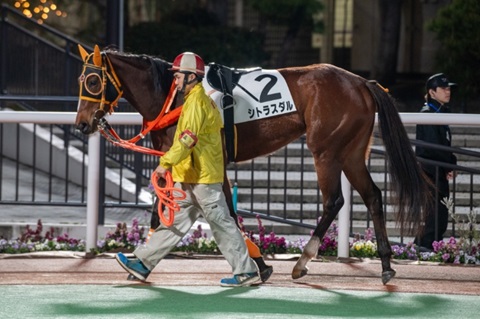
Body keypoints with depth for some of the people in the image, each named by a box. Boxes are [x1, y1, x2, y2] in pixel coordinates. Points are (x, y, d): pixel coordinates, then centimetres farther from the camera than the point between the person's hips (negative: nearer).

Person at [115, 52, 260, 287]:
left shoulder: (196, 102, -16)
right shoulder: (201, 100, 16)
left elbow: (188, 138, -28)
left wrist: (166, 162, -30)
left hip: (202, 176, -10)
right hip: (191, 176, 10)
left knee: (221, 223, -5)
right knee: (174, 220, 10)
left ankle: (246, 271, 0)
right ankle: (143, 263, 13)